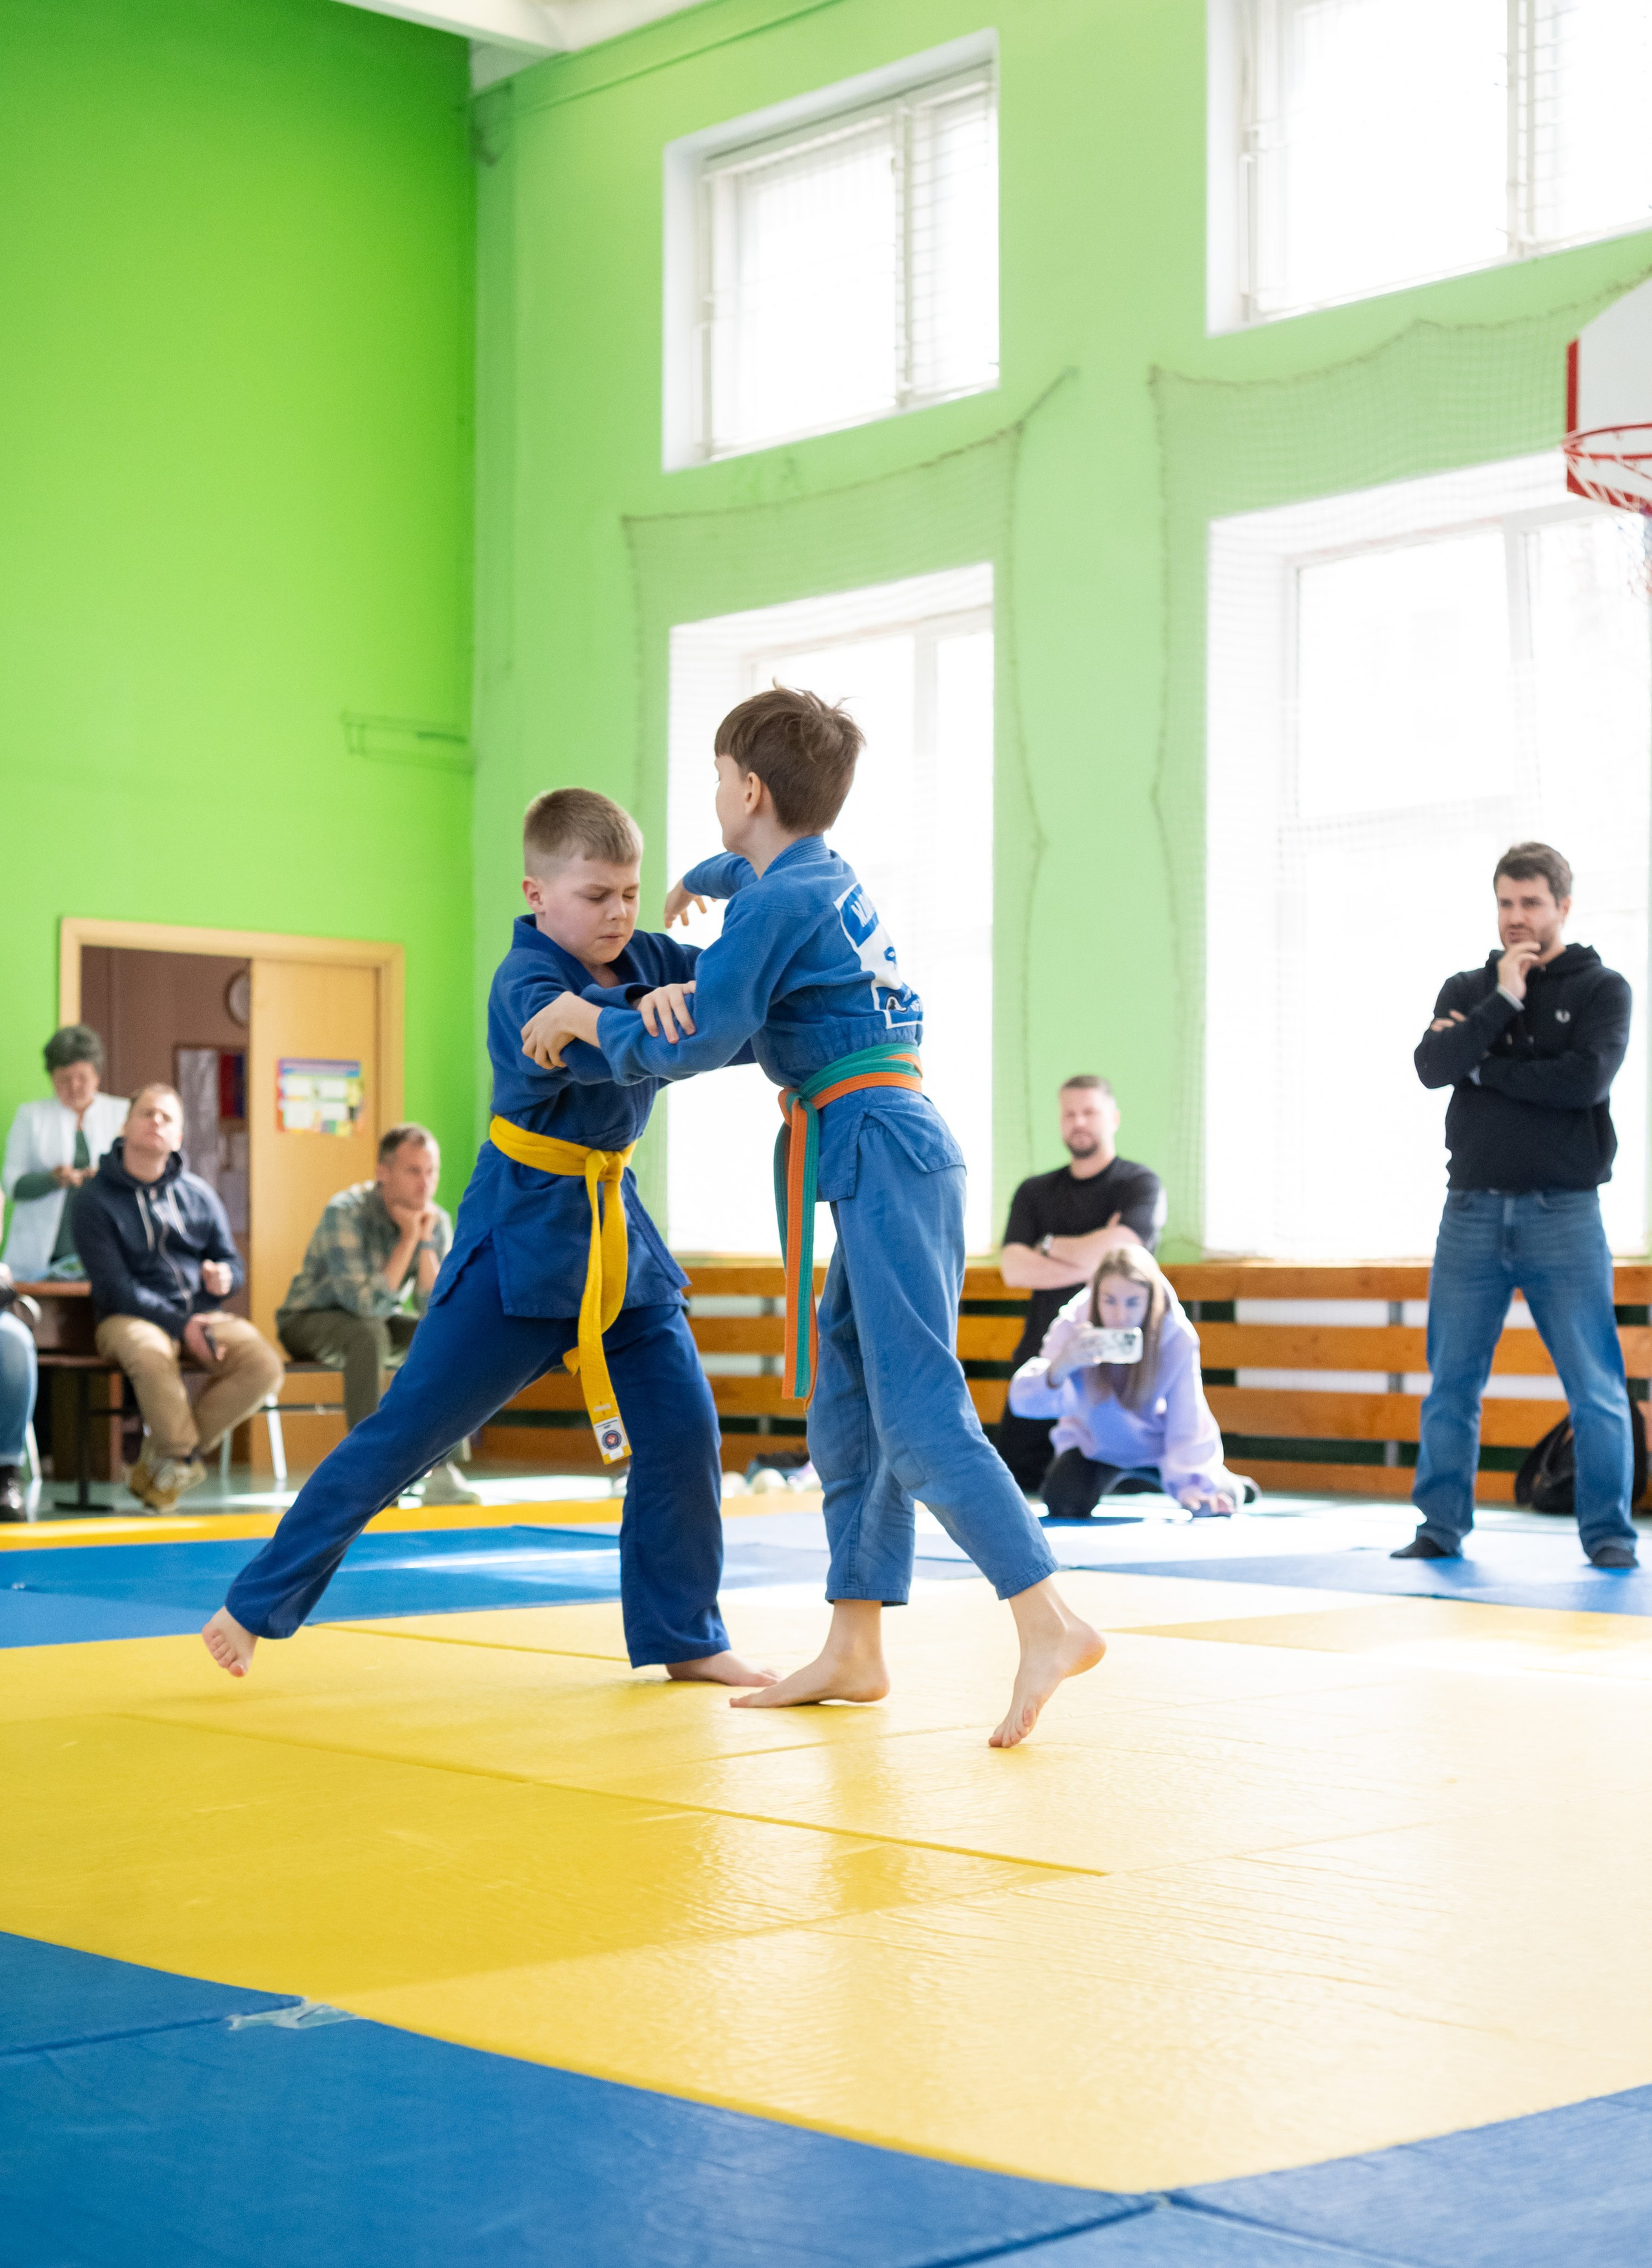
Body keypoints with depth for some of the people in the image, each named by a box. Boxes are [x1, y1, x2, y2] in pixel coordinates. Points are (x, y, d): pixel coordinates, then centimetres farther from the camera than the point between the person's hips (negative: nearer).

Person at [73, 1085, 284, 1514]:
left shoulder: (199, 1194, 11)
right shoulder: (95, 1197, -3)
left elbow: (233, 1263, 15)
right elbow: (115, 1285, -11)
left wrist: (223, 1278, -12)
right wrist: (180, 1326, -22)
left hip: (201, 1314, 5)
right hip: (130, 1318, -4)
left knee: (264, 1365, -24)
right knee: (151, 1354, -41)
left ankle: (160, 1462, -12)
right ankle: (183, 1455, -14)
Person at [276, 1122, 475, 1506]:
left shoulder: (436, 1222, -9)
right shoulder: (345, 1214, -26)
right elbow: (367, 1304, -34)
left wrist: (426, 1242, -25)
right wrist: (408, 1239, -32)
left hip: (374, 1323, 5)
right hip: (310, 1322, -5)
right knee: (369, 1334, -37)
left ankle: (440, 1471, -18)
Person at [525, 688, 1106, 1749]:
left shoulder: (781, 903, -11)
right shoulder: (828, 878, 17)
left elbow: (693, 1042, -16)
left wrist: (582, 1015, -2)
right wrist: (701, 880, 59)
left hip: (880, 1157, -10)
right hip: (888, 1164, 10)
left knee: (920, 1415, -14)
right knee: (848, 1411, 13)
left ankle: (1051, 1621, -19)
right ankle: (854, 1652, 17)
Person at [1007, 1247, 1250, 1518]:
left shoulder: (1178, 1339, -28)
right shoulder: (1072, 1328, -29)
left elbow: (1187, 1423, -20)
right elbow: (1023, 1400, -39)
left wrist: (1193, 1486, -29)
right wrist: (1059, 1368, -59)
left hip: (1157, 1442, 0)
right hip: (1093, 1442, 0)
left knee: (1211, 1505, -14)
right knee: (1064, 1503, -23)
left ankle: (1231, 1486, 28)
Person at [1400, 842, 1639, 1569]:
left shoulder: (1601, 989, 4)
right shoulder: (1467, 989, 13)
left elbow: (1585, 1079, -14)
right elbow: (1432, 1067, -5)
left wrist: (1481, 1066, -7)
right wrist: (1504, 1000, -11)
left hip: (1564, 1215, -3)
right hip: (1472, 1211, 3)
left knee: (1596, 1388, -3)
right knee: (1450, 1384, 4)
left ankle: (1607, 1531, 5)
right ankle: (1441, 1525, 13)